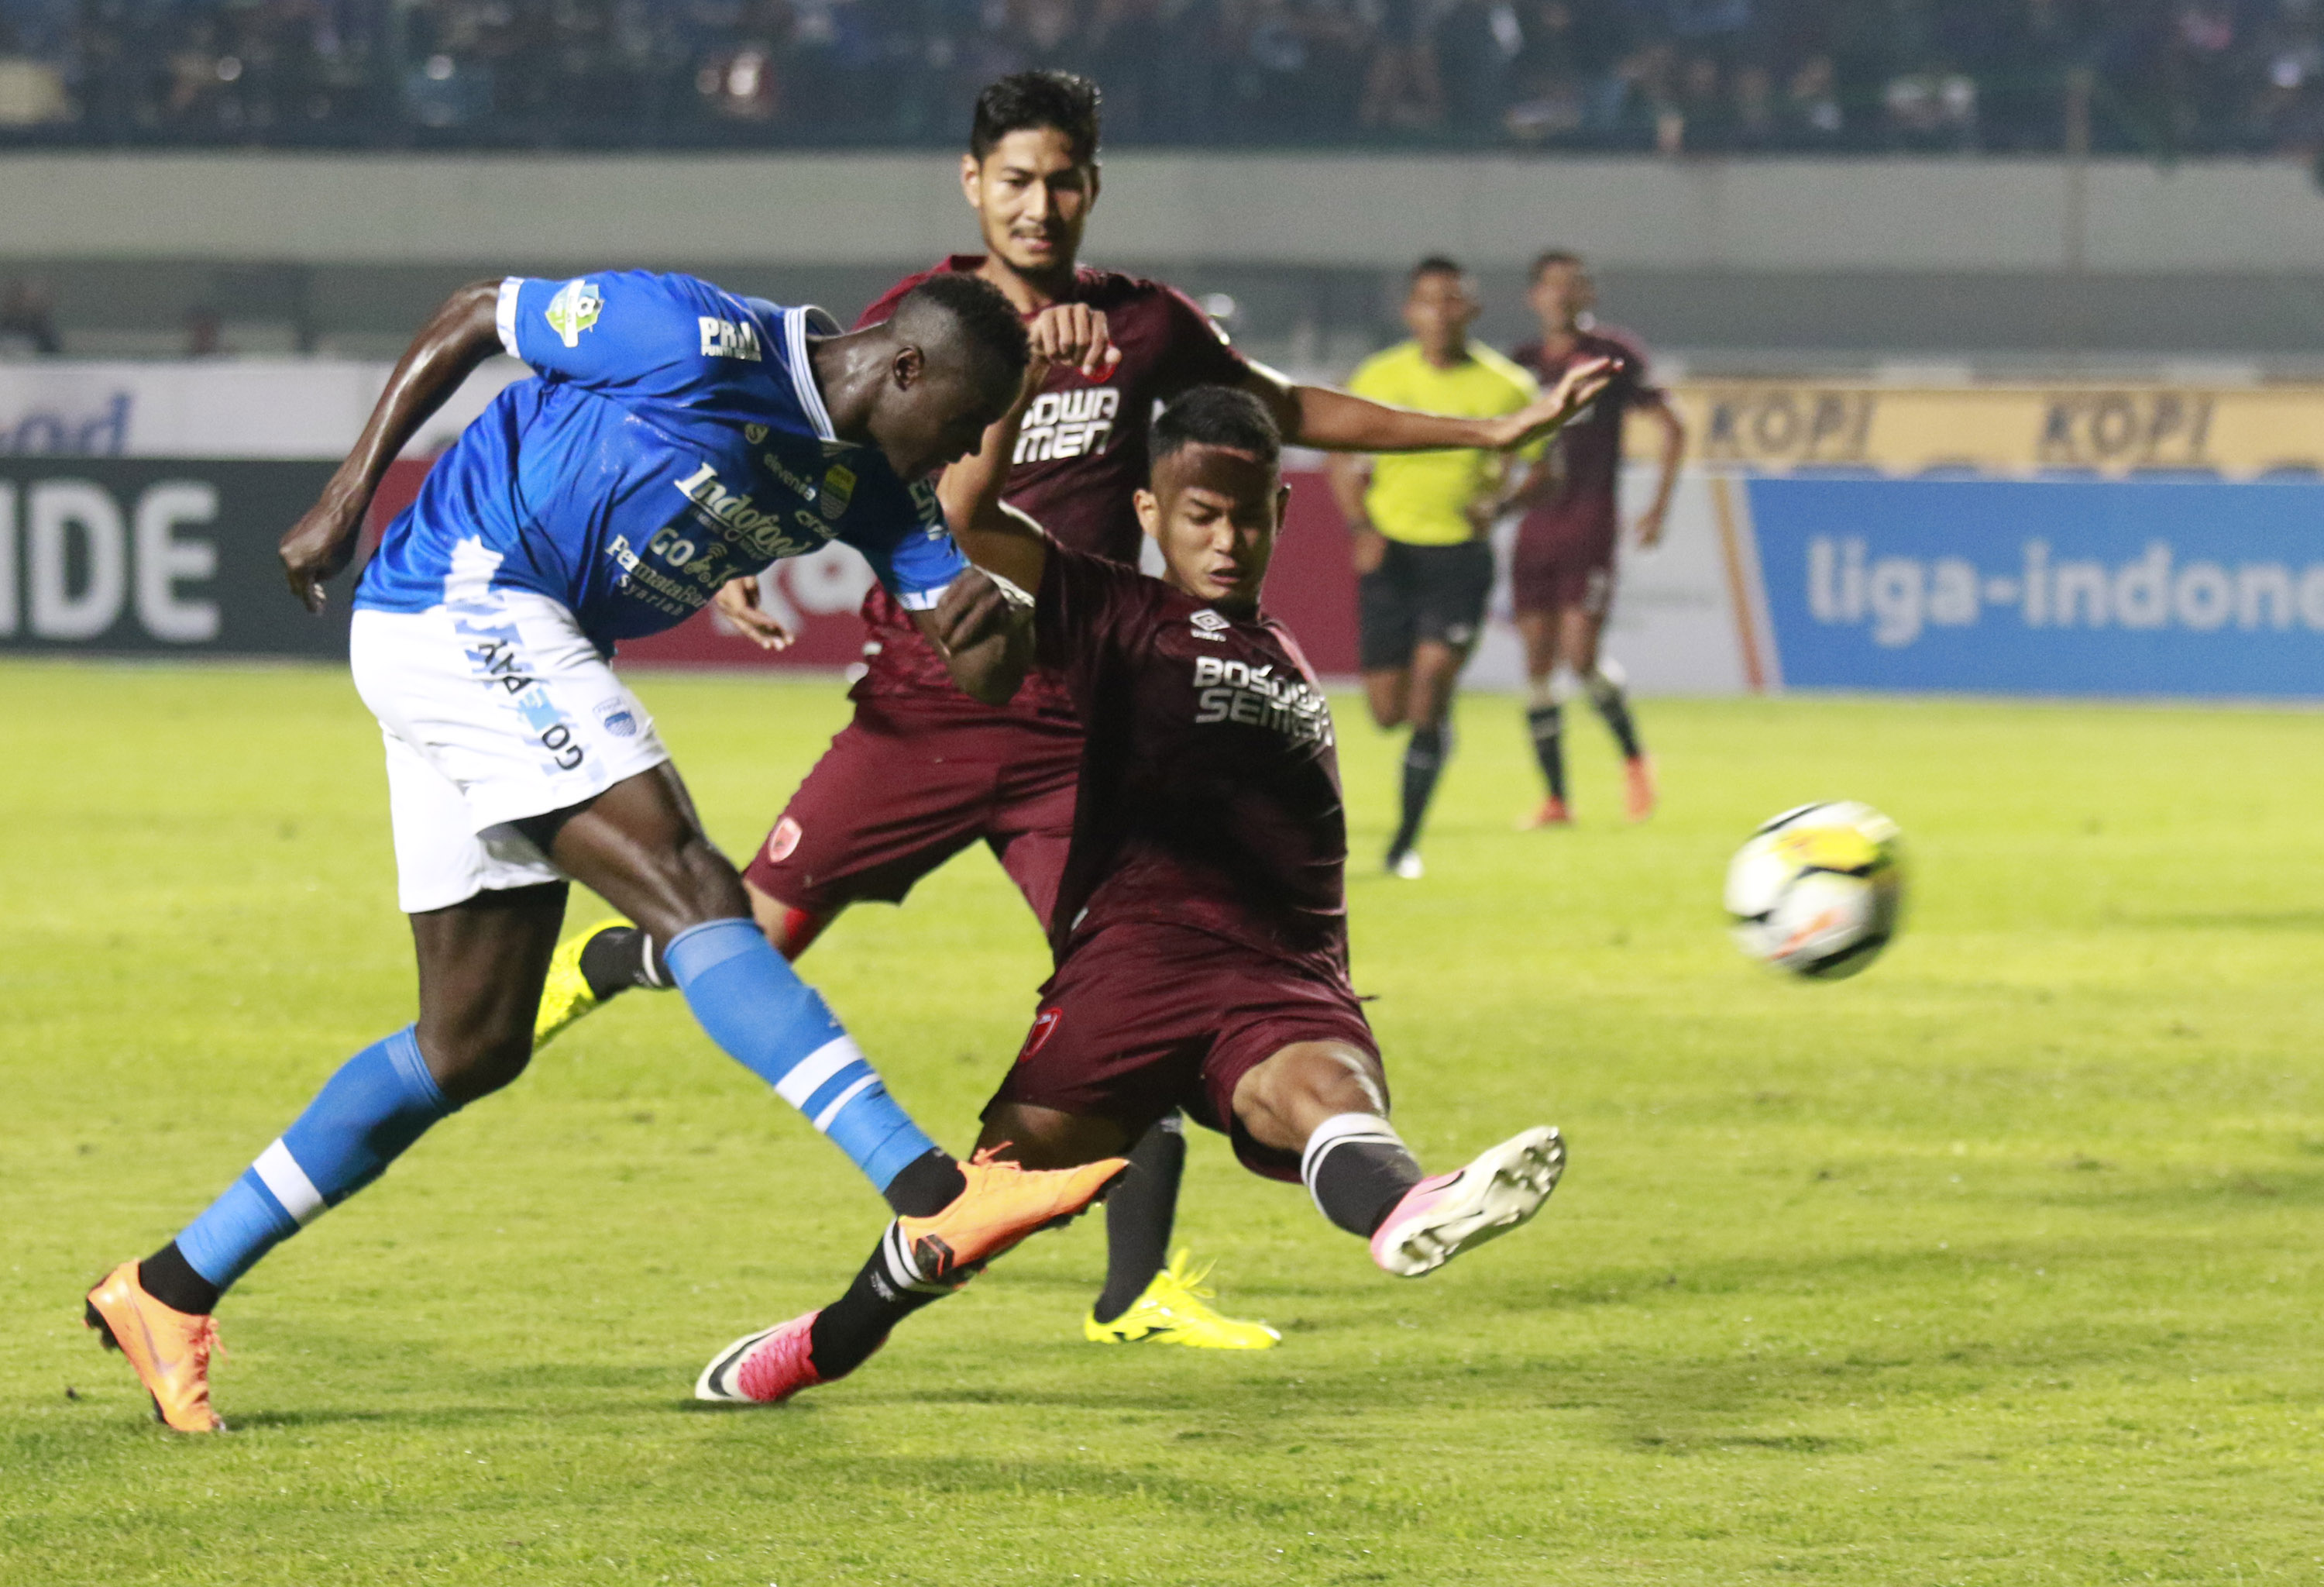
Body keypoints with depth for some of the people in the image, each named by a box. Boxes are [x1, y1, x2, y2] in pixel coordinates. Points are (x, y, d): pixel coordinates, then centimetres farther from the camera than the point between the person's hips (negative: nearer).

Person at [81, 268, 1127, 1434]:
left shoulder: (871, 483, 7)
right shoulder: (699, 342, -15)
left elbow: (980, 675, 3)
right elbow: (473, 316, -5)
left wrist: (992, 624, -21)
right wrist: (350, 494, -5)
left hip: (519, 654, 10)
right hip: (460, 605, -10)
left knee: (472, 1048, 9)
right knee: (695, 893, -21)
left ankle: (170, 1290, 15)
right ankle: (931, 1195, -33)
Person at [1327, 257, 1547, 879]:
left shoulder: (1507, 388, -3)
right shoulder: (1378, 378, 1)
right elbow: (1344, 461, 10)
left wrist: (1497, 503, -13)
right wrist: (1362, 528, -5)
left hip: (1460, 553, -2)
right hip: (1390, 548, 2)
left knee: (1432, 683, -16)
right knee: (1388, 711, 2)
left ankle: (1406, 841, -6)